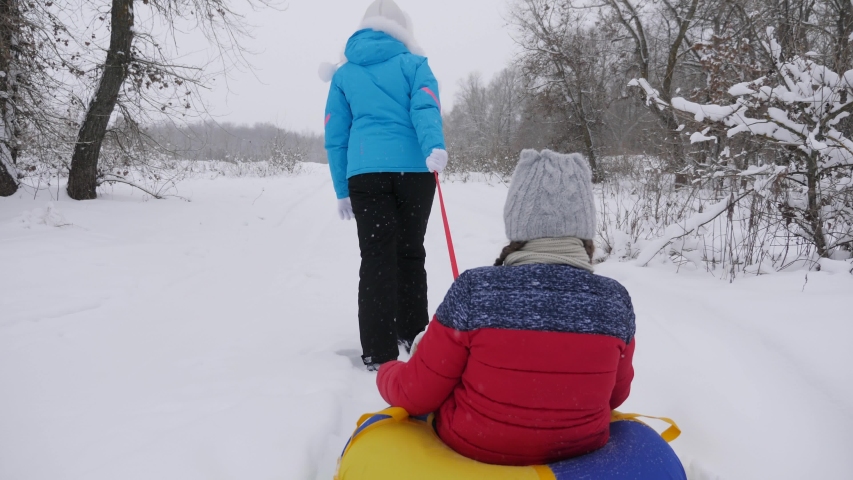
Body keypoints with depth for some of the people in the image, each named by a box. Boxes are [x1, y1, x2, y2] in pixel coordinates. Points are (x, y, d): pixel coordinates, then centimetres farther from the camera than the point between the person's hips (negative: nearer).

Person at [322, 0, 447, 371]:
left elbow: (335, 136, 13)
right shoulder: (412, 63, 10)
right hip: (413, 169, 0)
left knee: (376, 259, -1)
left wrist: (342, 191, 15)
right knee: (411, 253, 13)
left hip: (364, 172, 1)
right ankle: (412, 334, 25)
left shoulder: (344, 74, 17)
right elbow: (425, 106, -10)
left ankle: (380, 353, -6)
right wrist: (435, 147, -26)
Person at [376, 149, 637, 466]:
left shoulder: (475, 290, -24)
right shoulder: (615, 300, -14)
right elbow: (615, 394, 3)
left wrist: (386, 374, 9)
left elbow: (416, 394, -14)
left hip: (472, 448, -3)